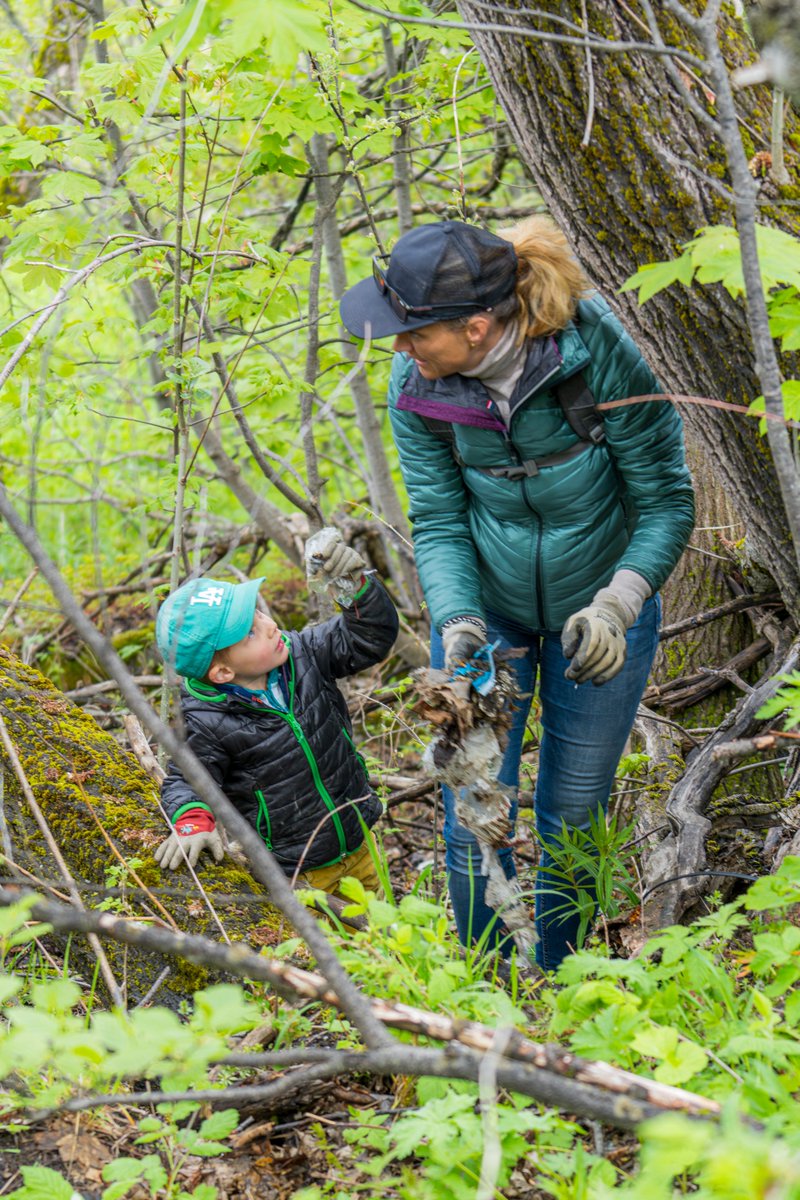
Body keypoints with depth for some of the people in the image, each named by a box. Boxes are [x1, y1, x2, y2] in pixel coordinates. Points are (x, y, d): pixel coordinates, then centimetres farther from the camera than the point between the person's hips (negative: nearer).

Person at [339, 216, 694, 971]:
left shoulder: (598, 353, -27)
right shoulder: (416, 387, -18)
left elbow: (667, 500, -18)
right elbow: (438, 523, -10)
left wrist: (614, 607, -31)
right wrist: (457, 622, -27)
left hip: (597, 606, -1)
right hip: (485, 607, 2)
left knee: (573, 817, 11)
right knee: (473, 820, 2)